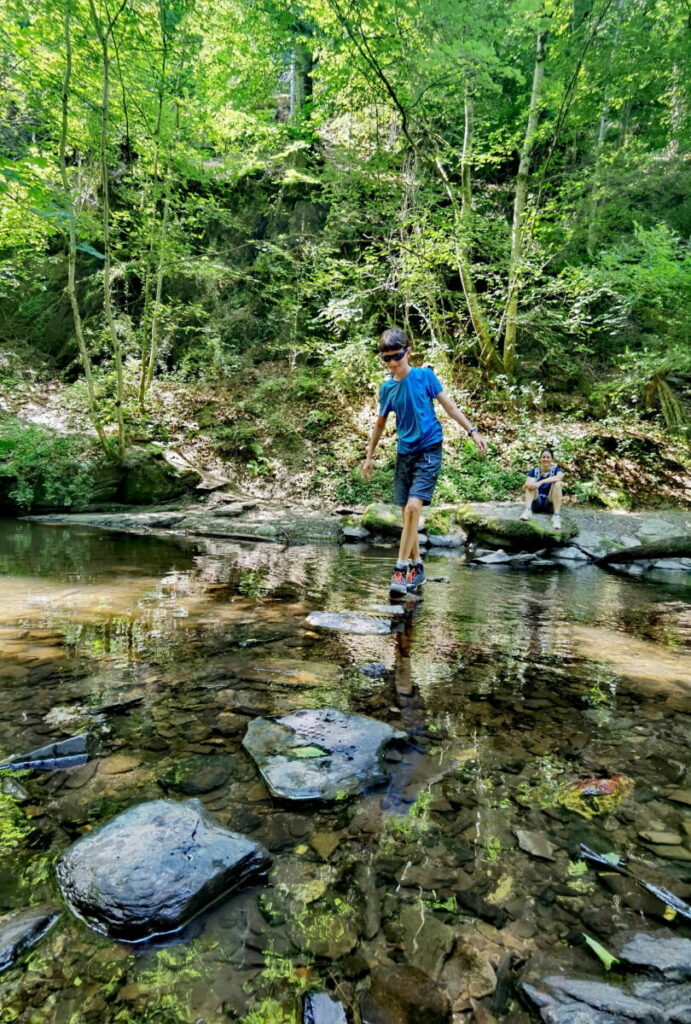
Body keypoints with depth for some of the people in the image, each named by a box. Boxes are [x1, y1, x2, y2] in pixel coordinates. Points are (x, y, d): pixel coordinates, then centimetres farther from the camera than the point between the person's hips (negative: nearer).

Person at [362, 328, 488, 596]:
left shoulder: (424, 376, -5)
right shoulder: (386, 388, 5)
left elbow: (449, 406, 1)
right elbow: (380, 424, 17)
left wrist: (472, 431, -7)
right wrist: (369, 457, 20)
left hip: (429, 450, -4)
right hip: (404, 453, 5)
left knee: (413, 507, -18)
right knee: (407, 512, 6)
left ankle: (401, 568, -11)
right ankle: (416, 567, 19)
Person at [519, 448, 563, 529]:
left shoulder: (557, 469, 2)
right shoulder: (534, 471, 6)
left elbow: (558, 477, -25)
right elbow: (524, 488, -9)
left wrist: (541, 482, -36)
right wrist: (528, 485, -32)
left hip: (550, 504, -1)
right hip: (536, 504, 1)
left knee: (557, 483, -24)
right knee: (531, 483, -18)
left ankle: (556, 516, -36)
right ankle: (527, 510, -38)